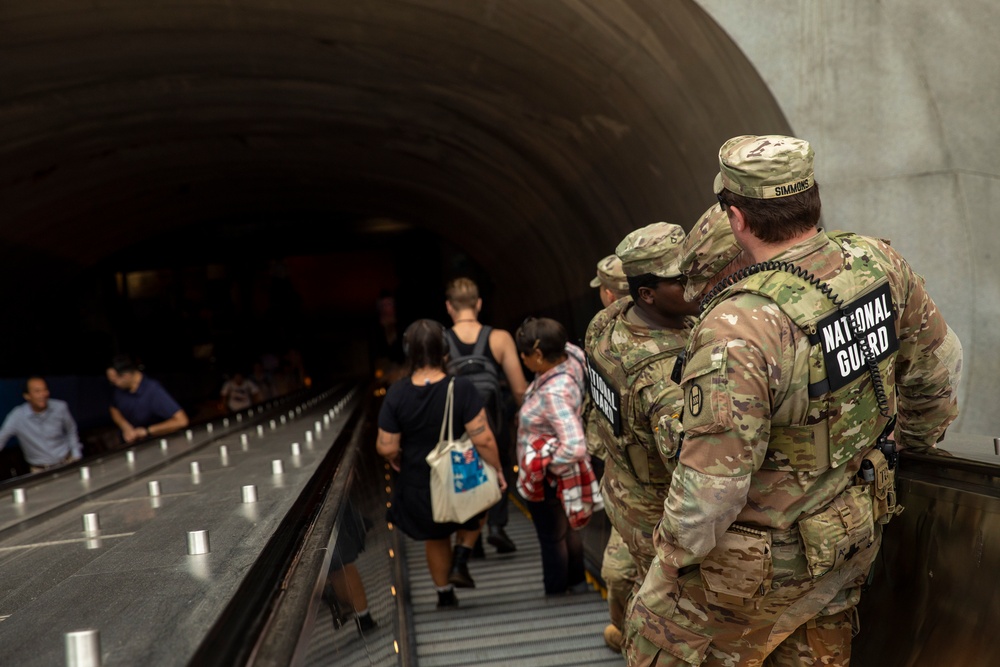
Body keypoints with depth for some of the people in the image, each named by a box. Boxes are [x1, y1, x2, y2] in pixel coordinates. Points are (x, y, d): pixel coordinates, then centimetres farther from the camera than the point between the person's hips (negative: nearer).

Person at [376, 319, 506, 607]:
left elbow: (386, 448, -13)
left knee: (435, 538, 28)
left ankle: (445, 594, 43)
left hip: (419, 487, 2)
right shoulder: (461, 388, -23)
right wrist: (497, 470, -7)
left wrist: (395, 457, 9)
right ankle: (460, 561, 19)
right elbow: (483, 440, -23)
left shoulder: (397, 393, -17)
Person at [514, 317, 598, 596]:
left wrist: (548, 467, -23)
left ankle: (556, 593, 34)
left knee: (552, 538, 14)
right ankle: (577, 582, 45)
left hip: (546, 479, -9)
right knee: (568, 529, 27)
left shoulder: (554, 394, -36)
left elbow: (574, 448, -43)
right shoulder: (570, 356, -14)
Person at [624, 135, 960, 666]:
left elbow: (710, 485, -28)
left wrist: (672, 560, -10)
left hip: (766, 555, -7)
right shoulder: (880, 265, -11)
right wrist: (917, 438, 27)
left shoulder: (739, 329, -34)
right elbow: (933, 365, 8)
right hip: (859, 531, 7)